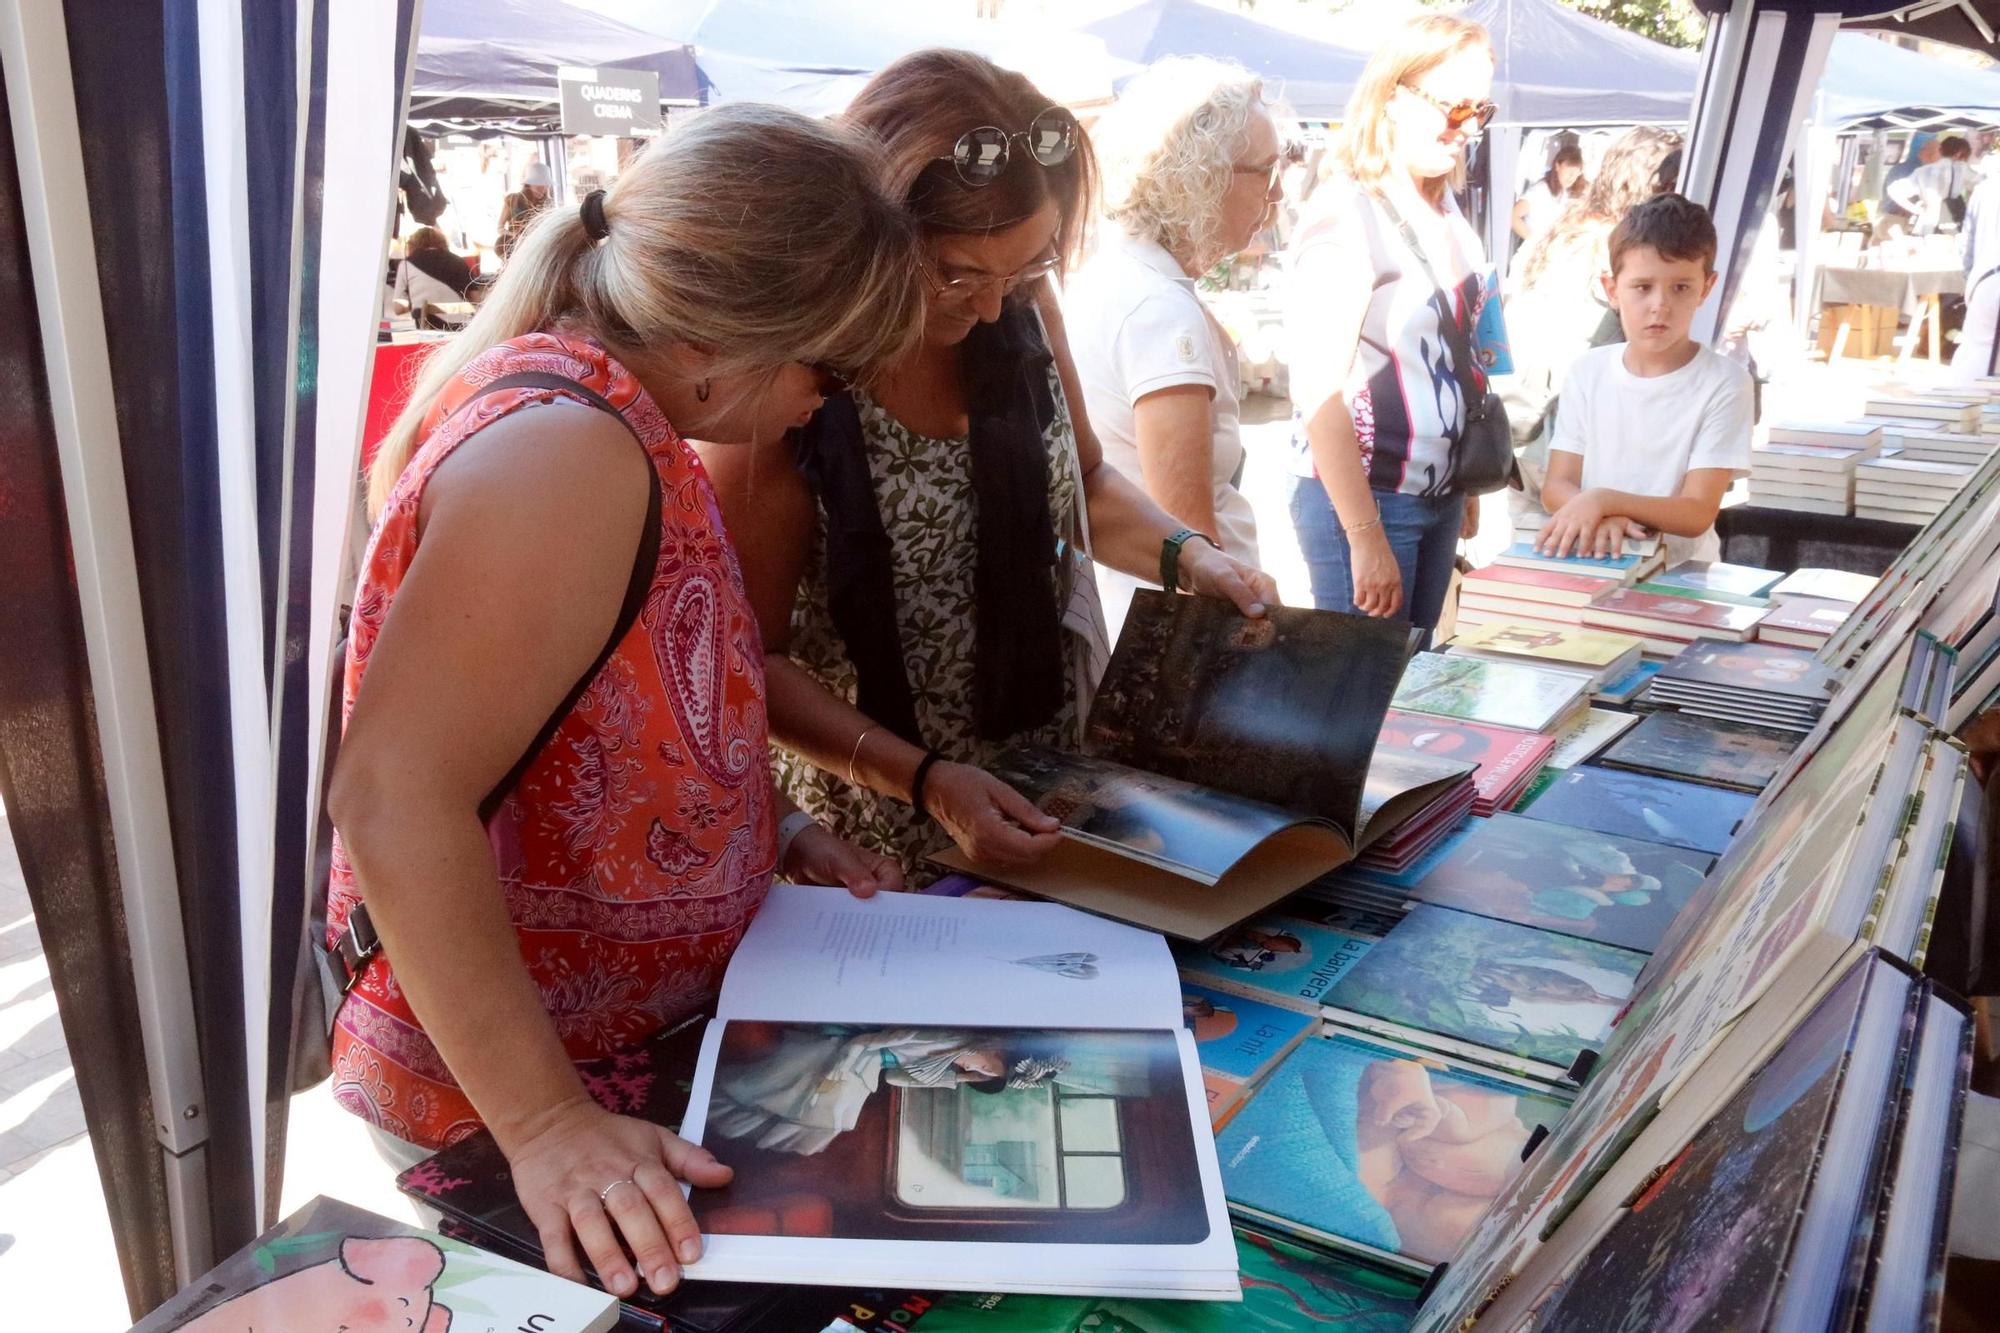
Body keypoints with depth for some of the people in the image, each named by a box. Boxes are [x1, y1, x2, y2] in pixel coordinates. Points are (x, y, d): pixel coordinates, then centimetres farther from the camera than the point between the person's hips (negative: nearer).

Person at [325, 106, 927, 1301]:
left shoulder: (599, 405, 4)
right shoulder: (565, 450, -27)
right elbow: (397, 801, -33)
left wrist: (775, 829, 4)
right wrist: (550, 1127, -31)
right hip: (489, 1111, -9)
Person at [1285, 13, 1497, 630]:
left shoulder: (1447, 214, 10)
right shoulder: (1347, 216, -14)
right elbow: (1319, 393, -19)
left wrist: (1465, 485, 18)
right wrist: (1366, 536, -21)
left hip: (1438, 496, 8)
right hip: (1363, 501, -8)